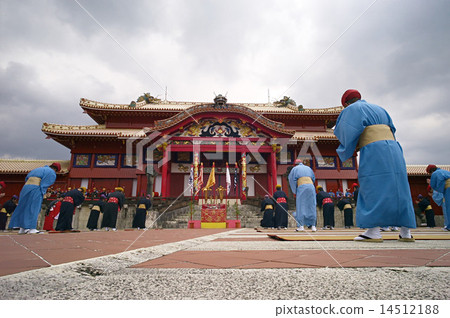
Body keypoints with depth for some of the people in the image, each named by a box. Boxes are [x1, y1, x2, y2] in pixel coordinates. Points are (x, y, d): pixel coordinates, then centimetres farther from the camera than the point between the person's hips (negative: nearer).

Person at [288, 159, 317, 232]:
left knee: (301, 206, -2)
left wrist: (295, 191, 12)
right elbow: (313, 179, 27)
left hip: (301, 187, -3)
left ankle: (301, 226, -7)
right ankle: (313, 226, 3)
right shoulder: (308, 168, 27)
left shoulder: (295, 168, 15)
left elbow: (291, 179, 7)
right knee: (311, 207, 5)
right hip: (311, 186, 4)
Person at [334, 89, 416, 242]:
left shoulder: (353, 109, 6)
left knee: (373, 189, -8)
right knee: (398, 189, 6)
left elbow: (346, 131, -6)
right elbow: (392, 129, 28)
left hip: (373, 150, -7)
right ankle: (406, 232, 8)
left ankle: (374, 231, -11)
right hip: (393, 148, 7)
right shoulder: (379, 108, 26)